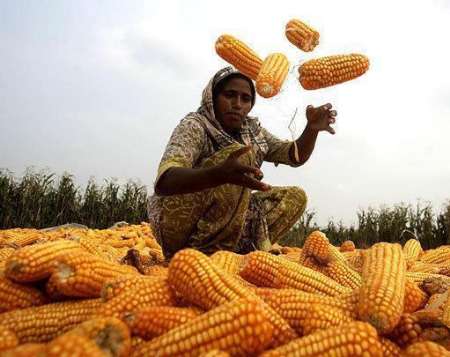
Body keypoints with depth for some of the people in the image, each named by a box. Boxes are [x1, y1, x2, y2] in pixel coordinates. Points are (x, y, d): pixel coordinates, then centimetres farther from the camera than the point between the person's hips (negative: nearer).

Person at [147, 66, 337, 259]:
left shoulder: (252, 131, 7)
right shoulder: (195, 125, -14)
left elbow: (296, 156, 10)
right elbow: (163, 181, -31)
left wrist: (312, 128, -12)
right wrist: (220, 173, -51)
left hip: (226, 224, 7)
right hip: (180, 225, -7)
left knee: (295, 197, 3)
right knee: (240, 155, -25)